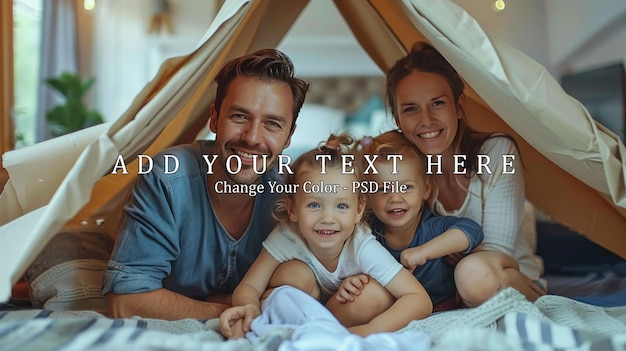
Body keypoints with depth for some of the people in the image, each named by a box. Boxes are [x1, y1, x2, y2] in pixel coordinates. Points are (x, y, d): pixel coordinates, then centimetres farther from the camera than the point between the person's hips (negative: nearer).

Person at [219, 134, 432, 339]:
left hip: (346, 319, 0)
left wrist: (371, 330, -47)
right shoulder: (286, 237, -26)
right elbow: (249, 287, -22)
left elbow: (421, 300, -31)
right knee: (295, 273, -29)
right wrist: (249, 308, -48)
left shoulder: (364, 249, -30)